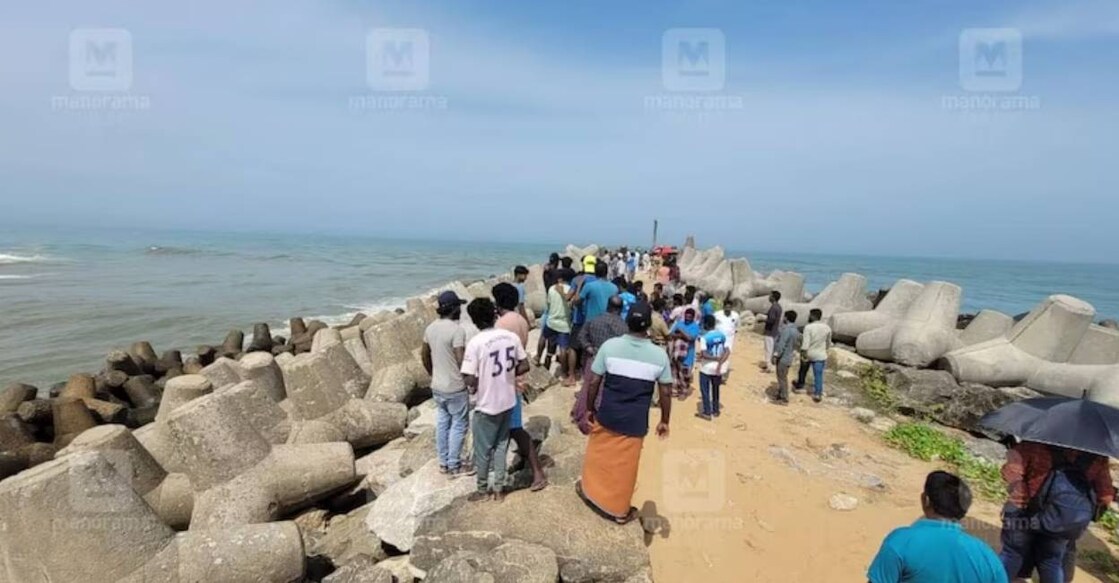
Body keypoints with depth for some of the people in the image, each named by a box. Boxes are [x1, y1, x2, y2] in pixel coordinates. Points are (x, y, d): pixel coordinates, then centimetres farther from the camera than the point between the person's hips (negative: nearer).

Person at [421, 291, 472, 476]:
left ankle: (444, 463, 28)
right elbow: (461, 361, -23)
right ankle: (455, 466, 15)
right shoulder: (457, 330, -21)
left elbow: (424, 356, 12)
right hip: (455, 388, -8)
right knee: (459, 425, 6)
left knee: (442, 423, 17)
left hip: (437, 387, 8)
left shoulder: (430, 328, 3)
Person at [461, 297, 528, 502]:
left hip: (486, 405, -5)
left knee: (483, 449, 15)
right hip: (508, 401, 5)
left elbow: (470, 380, -22)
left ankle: (483, 490, 32)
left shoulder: (475, 343, -21)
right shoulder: (511, 336, -5)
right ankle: (498, 489, 30)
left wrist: (475, 387, 0)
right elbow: (524, 366, 2)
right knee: (501, 445, 20)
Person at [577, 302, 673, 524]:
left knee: (598, 454, 24)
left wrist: (590, 408, 7)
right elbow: (665, 393, -3)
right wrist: (664, 421, 10)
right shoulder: (659, 355, -10)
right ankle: (620, 510, 31)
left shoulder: (609, 346, -12)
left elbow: (594, 382, -7)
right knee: (625, 466, 15)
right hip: (635, 421, 0)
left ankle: (588, 489, 44)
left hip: (606, 414, 1)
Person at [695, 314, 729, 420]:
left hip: (706, 368, -6)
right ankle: (715, 410, 30)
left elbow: (703, 355, -23)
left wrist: (716, 358, -10)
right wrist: (720, 363, -7)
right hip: (717, 367, 6)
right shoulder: (722, 335, 0)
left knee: (705, 390, 7)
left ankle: (707, 413, 11)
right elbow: (727, 352, -3)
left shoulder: (704, 337, -17)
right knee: (715, 389, 20)